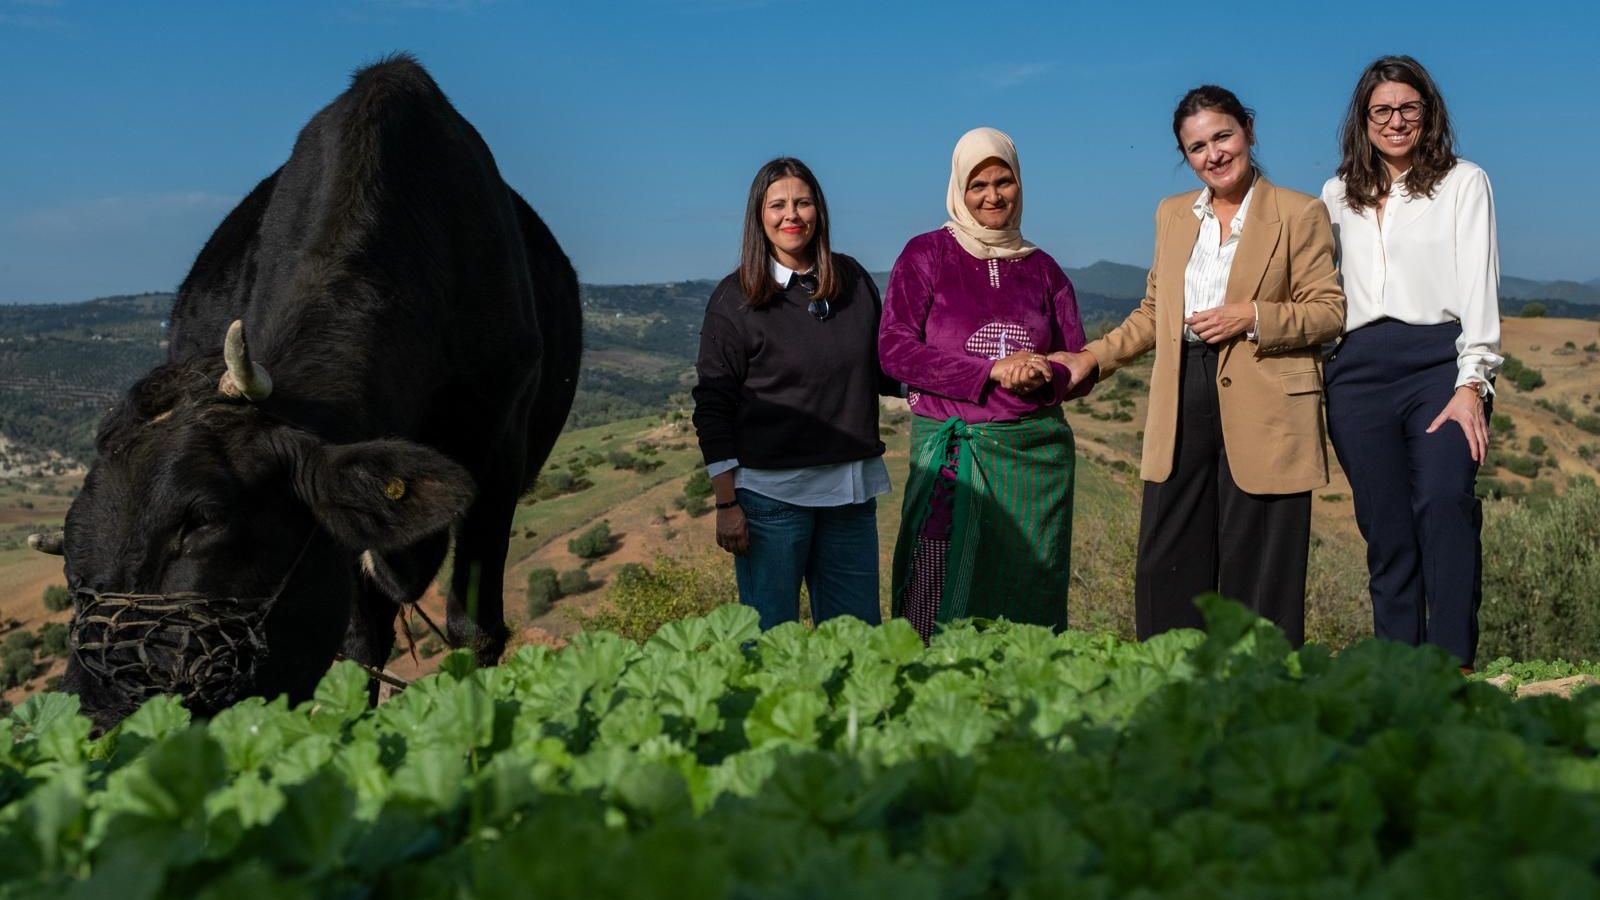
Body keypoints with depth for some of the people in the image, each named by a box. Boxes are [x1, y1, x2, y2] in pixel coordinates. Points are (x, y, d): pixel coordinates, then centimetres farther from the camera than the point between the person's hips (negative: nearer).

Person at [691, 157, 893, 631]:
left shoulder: (852, 279, 9)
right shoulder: (735, 298, -2)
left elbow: (884, 372, 19)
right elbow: (712, 406, -3)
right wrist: (726, 503, -8)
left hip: (852, 489, 4)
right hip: (772, 490, -4)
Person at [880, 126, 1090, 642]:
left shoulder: (1041, 269, 14)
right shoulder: (926, 256, 5)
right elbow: (895, 349, -5)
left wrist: (1042, 376, -9)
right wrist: (992, 370, -13)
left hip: (1035, 451, 3)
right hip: (950, 452, -3)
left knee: (1024, 596, 2)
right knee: (940, 603, -7)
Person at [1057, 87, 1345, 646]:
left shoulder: (1299, 213, 2)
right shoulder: (1172, 214, 17)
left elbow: (1330, 311, -1)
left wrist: (1252, 317, -14)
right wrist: (1095, 357, 10)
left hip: (1263, 410, -4)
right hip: (1183, 402, 5)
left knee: (1257, 572, -1)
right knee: (1167, 566, 3)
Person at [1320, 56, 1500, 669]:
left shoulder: (1464, 183, 10)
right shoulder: (1339, 194, 19)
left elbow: (1478, 284, 0)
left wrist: (1472, 382, -11)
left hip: (1440, 359, -3)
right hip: (1359, 370, 3)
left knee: (1444, 499, -25)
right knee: (1386, 528, -1)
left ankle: (1453, 664, -26)